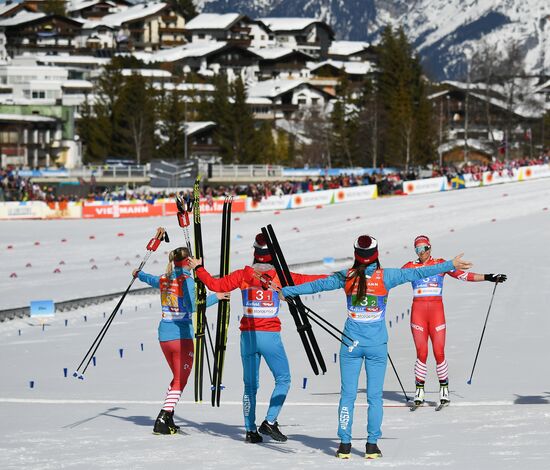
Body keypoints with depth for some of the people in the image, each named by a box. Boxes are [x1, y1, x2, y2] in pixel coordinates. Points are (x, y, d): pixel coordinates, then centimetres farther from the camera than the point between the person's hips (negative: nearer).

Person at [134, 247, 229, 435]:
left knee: (177, 377, 21)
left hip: (164, 335, 7)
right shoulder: (186, 280, -12)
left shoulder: (164, 279, 8)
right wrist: (215, 298, -17)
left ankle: (168, 419, 15)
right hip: (182, 335, -7)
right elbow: (191, 306, -24)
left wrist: (139, 274, 53)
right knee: (180, 380, -1)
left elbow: (151, 280, 31)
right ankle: (163, 420, -12)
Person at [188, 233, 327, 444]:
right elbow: (305, 280, 0)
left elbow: (215, 285, 1)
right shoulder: (279, 276, -4)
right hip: (270, 335, -3)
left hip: (248, 335, 3)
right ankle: (270, 421, -4)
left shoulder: (243, 275, 1)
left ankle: (250, 430, 9)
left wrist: (198, 268, 16)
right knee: (283, 379, 8)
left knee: (250, 384, 10)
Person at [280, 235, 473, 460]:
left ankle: (345, 445, 5)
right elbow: (418, 273, -6)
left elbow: (316, 285, 4)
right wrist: (451, 265, 1)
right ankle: (372, 445, 4)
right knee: (375, 397, 6)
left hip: (351, 344, 1)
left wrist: (285, 291, 17)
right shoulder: (386, 277, -9)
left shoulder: (346, 277, -5)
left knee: (348, 395, 6)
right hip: (376, 345, -1)